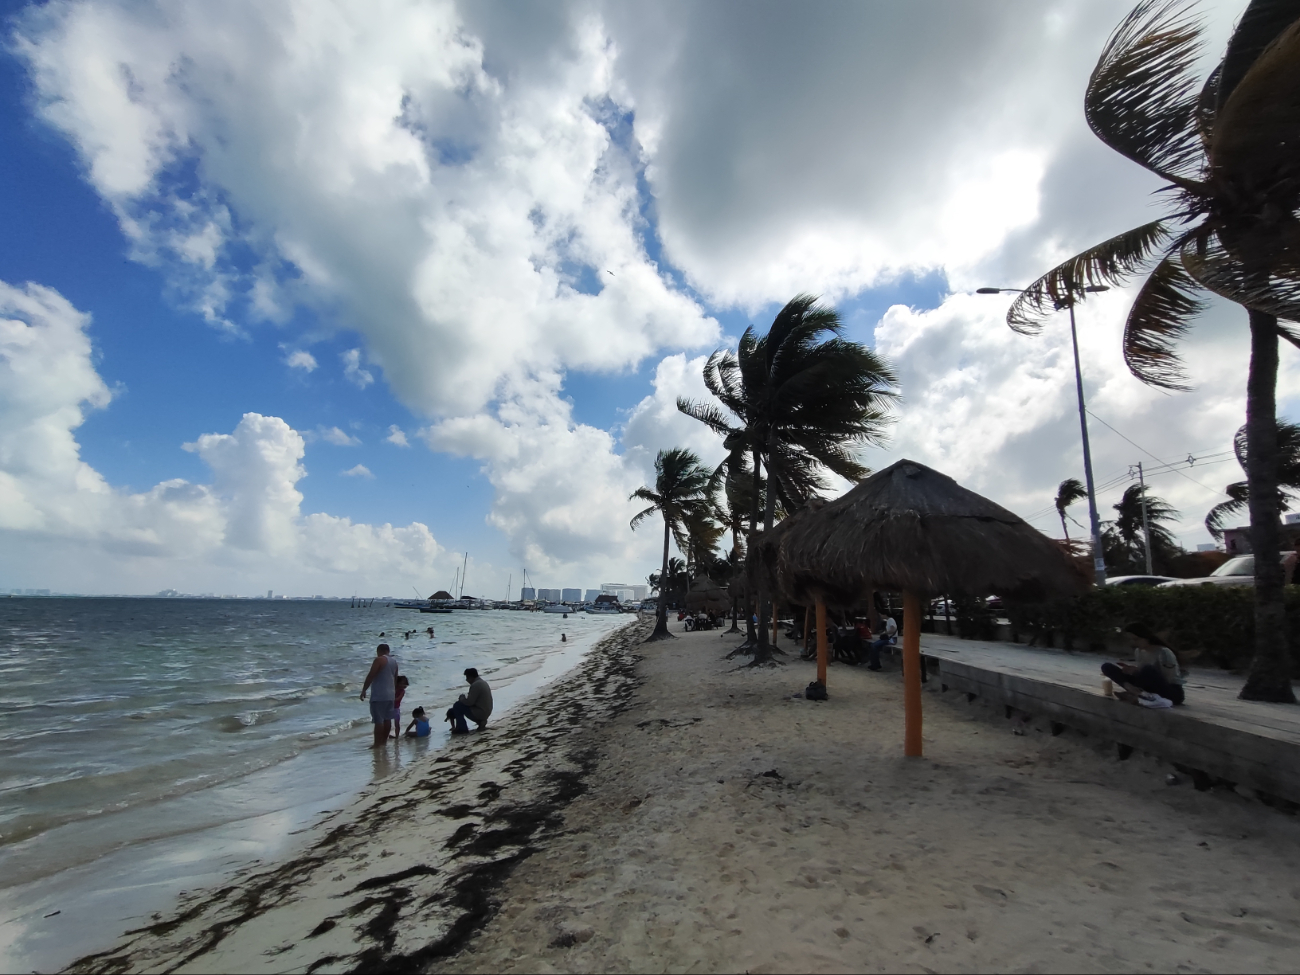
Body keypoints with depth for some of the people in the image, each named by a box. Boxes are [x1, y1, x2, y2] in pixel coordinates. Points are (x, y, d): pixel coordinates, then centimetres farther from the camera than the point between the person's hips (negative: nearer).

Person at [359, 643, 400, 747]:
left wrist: (363, 690, -9)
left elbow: (370, 676, -15)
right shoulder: (394, 661, 13)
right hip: (390, 695, 8)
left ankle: (377, 743, -3)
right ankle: (384, 740, 21)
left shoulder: (379, 660, -11)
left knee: (378, 720, -5)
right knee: (387, 718, 13)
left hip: (379, 695, -8)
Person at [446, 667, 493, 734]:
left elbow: (469, 702, -21)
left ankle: (462, 728, -2)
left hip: (479, 713, -10)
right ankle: (480, 720, 13)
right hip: (485, 712, 10)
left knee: (457, 706, -5)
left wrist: (462, 697, -2)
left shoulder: (475, 685, -20)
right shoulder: (482, 682, 12)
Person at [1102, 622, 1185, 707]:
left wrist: (1137, 671, -28)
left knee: (1147, 669, -39)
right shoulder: (1138, 651, 1)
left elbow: (1168, 680, -21)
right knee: (1107, 667, -7)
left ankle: (1135, 696, -19)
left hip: (1172, 693, -7)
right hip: (1152, 689, 7)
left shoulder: (1163, 653, -20)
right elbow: (1142, 675, 2)